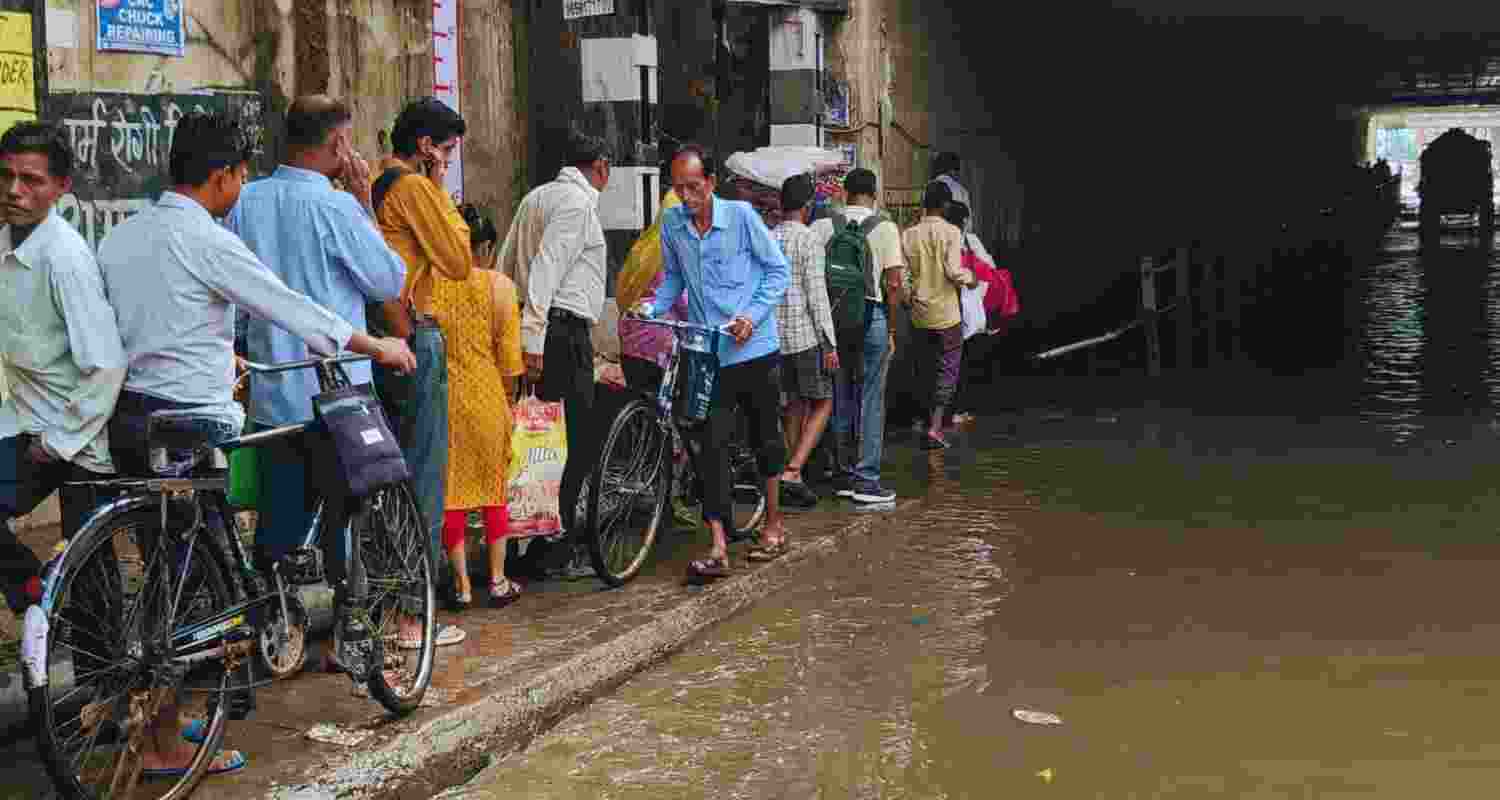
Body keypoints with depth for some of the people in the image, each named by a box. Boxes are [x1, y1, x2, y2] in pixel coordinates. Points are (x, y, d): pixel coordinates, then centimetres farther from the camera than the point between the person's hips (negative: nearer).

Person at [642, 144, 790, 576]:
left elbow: (778, 270, -4)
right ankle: (719, 548, -9)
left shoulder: (741, 215, -10)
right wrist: (653, 310, -2)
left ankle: (774, 522, 32)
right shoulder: (672, 224, 1)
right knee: (712, 445, -7)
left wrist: (753, 316, -15)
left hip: (754, 348, -2)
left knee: (765, 437, 13)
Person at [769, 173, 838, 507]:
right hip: (806, 334, -6)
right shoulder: (808, 239, -10)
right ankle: (792, 470, -11)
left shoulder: (765, 240, 9)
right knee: (822, 404, 2)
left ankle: (793, 475, 15)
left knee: (795, 406, 15)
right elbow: (817, 294, -14)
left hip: (775, 335, 6)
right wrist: (830, 343, -11)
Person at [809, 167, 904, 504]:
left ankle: (842, 475, 19)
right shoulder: (885, 228, -3)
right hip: (872, 315, -3)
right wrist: (892, 328, 1)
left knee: (840, 399, 13)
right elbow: (893, 283, -7)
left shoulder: (822, 227, 2)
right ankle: (867, 480, 3)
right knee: (871, 401, 3)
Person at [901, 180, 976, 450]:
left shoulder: (909, 234, 0)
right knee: (947, 370, 4)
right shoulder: (951, 232, -10)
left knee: (925, 369, 17)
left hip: (919, 315, 3)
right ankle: (935, 427, -8)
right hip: (947, 315, -3)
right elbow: (953, 270, -18)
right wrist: (970, 277, 2)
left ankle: (931, 419, 28)